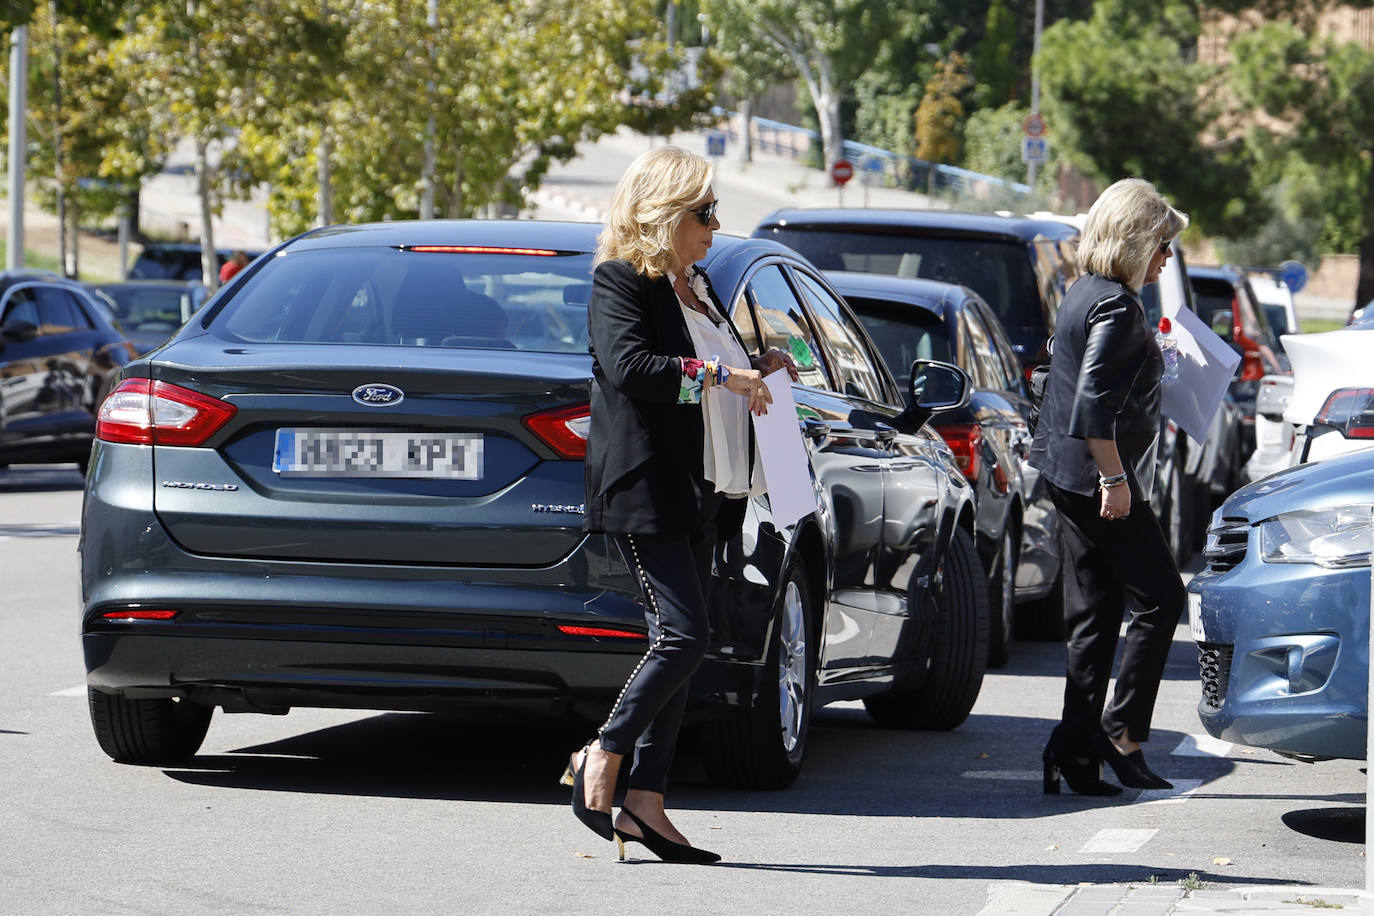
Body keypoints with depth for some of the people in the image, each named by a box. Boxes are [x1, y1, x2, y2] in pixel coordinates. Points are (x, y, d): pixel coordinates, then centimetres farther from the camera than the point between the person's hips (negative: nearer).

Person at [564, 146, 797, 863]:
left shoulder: (694, 287, 20)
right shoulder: (620, 283, -7)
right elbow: (628, 366, -23)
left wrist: (761, 369, 12)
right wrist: (715, 374, -22)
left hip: (697, 495, 9)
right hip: (647, 491, -9)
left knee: (679, 645, 5)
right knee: (683, 636, -16)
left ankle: (644, 800, 6)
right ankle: (601, 758, -3)